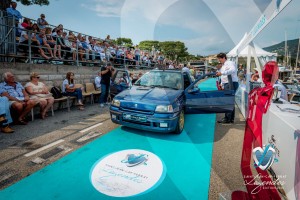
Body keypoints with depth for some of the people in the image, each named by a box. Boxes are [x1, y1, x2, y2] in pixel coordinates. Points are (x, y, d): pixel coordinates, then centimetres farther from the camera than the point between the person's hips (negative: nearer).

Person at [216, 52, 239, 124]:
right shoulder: (222, 66, 22)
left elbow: (233, 70, -27)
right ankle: (231, 118, 16)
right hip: (226, 84, 9)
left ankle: (227, 119, -8)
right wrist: (221, 85, 16)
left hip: (232, 84, -9)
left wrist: (221, 73, -33)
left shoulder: (230, 63, -5)